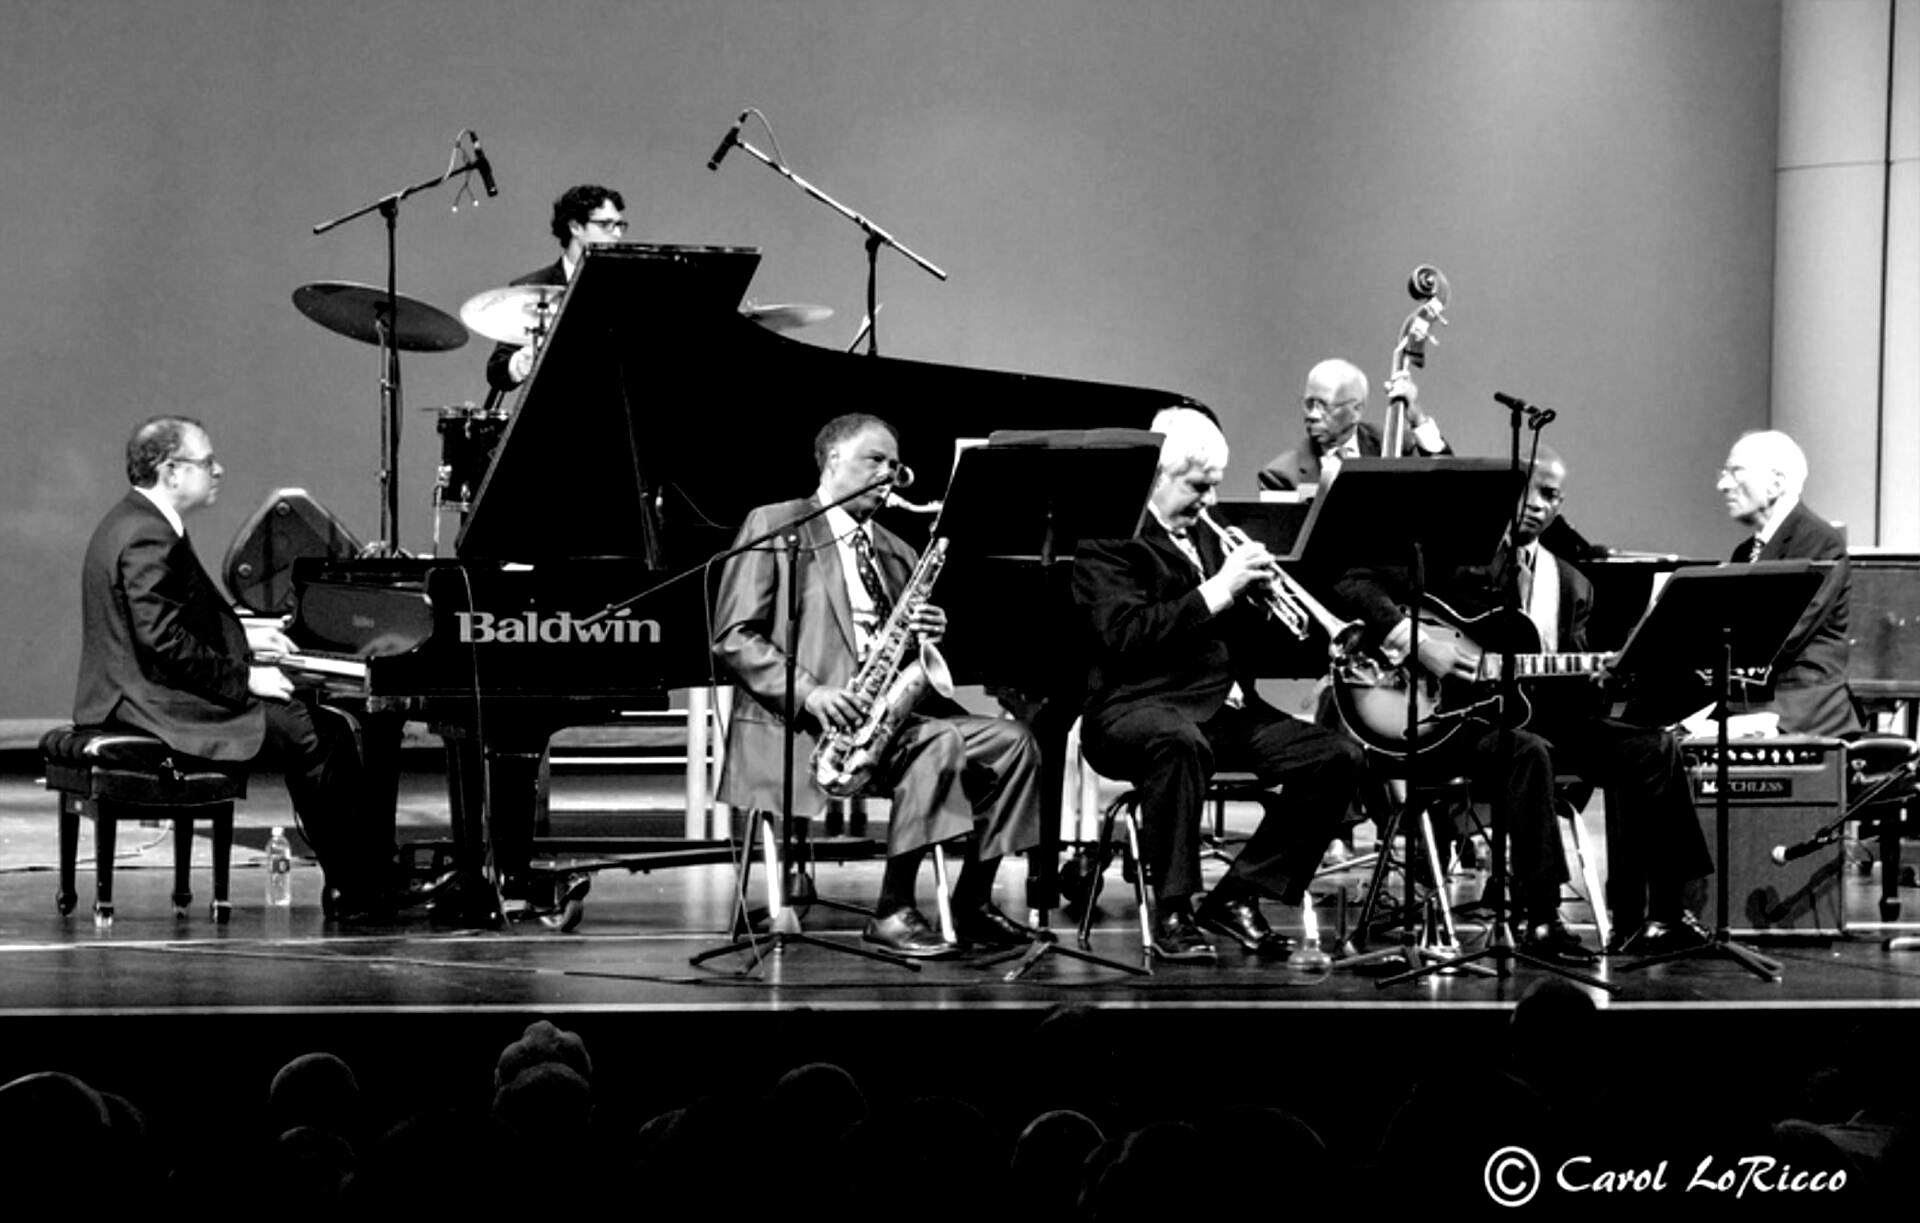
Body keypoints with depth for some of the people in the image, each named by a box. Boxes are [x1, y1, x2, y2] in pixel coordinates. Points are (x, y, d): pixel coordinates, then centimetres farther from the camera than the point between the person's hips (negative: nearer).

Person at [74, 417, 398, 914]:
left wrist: (245, 639, 16)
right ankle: (361, 887, -7)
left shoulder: (140, 523, 15)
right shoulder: (148, 538, -20)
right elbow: (163, 642, -25)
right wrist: (244, 678, -18)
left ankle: (376, 870, 2)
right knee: (308, 734, -14)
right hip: (157, 701, -11)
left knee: (329, 725, 7)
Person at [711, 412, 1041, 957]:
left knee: (1010, 740, -11)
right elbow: (734, 637, -6)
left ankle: (972, 902, -7)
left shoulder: (895, 552, 23)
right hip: (800, 726, -7)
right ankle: (893, 912, -28)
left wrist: (926, 634, 0)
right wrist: (810, 691, -20)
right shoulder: (773, 526, 3)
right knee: (939, 741, -31)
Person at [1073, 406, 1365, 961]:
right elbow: (1124, 635, -19)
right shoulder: (1108, 539, -3)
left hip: (1221, 706, 8)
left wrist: (1259, 592, 1)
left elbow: (1239, 637, 22)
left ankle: (1239, 895, -4)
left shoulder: (1207, 537, 22)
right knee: (1179, 741, -42)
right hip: (1137, 705, -8)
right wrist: (1215, 592, -20)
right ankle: (1173, 914, -31)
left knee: (1339, 758, -9)